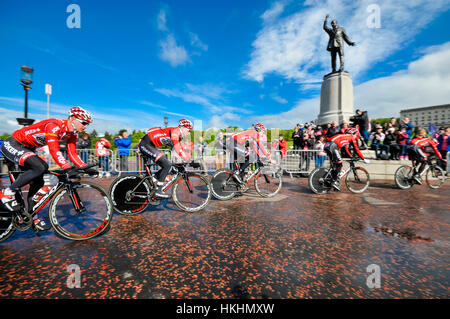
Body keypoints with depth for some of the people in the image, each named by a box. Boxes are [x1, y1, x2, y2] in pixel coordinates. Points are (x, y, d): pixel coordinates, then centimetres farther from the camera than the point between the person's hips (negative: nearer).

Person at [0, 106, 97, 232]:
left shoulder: (72, 134, -5)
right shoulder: (54, 125, -31)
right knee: (40, 167, -32)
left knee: (38, 182, 1)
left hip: (27, 149, 9)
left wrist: (86, 168, -18)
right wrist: (68, 169, -51)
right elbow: (54, 150, -42)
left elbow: (73, 154, -6)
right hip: (12, 145, -9)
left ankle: (33, 218, 12)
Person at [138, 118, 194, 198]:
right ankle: (158, 190, -9)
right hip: (145, 145, -10)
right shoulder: (175, 131, -18)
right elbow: (178, 149, -27)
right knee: (167, 165, -17)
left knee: (166, 166, 8)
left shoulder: (178, 135, 12)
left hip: (151, 146, 10)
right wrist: (187, 159, -25)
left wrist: (188, 156, 5)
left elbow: (180, 148, 13)